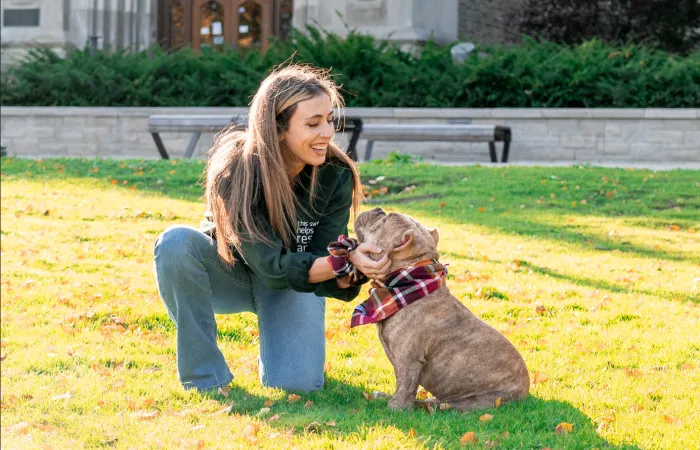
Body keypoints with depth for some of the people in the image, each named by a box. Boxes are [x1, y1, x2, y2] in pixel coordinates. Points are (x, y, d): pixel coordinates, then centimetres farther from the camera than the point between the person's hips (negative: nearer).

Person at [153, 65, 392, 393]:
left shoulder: (336, 175, -20)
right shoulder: (234, 172, -30)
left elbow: (324, 268, -18)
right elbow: (273, 269, -32)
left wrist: (351, 270, -42)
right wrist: (344, 263, -46)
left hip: (298, 280, 1)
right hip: (230, 274, -1)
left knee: (297, 383, -25)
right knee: (175, 242, -35)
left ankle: (280, 346, 14)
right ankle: (205, 375, -20)